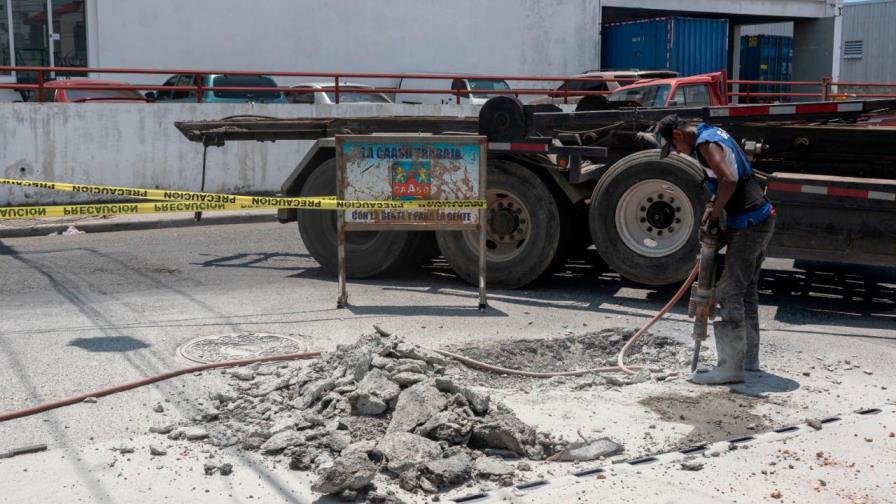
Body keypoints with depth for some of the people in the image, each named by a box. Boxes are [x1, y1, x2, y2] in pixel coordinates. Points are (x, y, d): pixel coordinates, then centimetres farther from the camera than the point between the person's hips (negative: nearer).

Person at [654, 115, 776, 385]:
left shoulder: (705, 143, -15)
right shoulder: (714, 133, 16)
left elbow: (729, 180, -30)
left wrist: (714, 214, -19)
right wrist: (713, 206, 15)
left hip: (748, 225, -10)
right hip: (761, 219, 10)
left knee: (729, 294, -8)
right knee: (746, 290, 17)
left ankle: (731, 367, -6)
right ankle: (749, 358, 25)